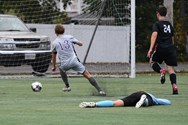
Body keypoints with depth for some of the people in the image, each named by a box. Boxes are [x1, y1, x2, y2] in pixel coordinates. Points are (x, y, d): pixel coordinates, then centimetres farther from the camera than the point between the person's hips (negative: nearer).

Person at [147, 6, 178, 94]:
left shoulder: (157, 24, -2)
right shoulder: (169, 24, 17)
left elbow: (154, 35, -17)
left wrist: (151, 48, -22)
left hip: (160, 47, -4)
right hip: (170, 47, 4)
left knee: (152, 61, 19)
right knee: (170, 68, 2)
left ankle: (161, 71, -12)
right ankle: (174, 85, -16)